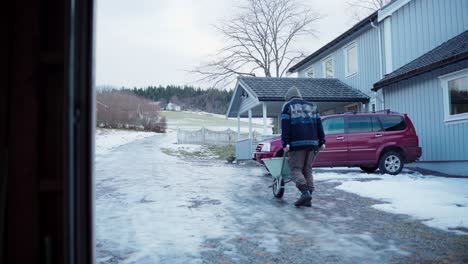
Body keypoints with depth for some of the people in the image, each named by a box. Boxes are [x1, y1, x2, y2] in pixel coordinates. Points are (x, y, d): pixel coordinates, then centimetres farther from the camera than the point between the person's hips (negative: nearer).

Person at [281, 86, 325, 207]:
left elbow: (285, 126, -5)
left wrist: (285, 143, -10)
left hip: (296, 144, -5)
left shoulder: (288, 106, 7)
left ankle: (305, 192, -21)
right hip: (312, 143, 5)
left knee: (295, 169, -1)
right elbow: (319, 125, 14)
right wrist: (321, 141, 12)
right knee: (307, 170, 9)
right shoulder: (311, 106, 21)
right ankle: (308, 199, 4)